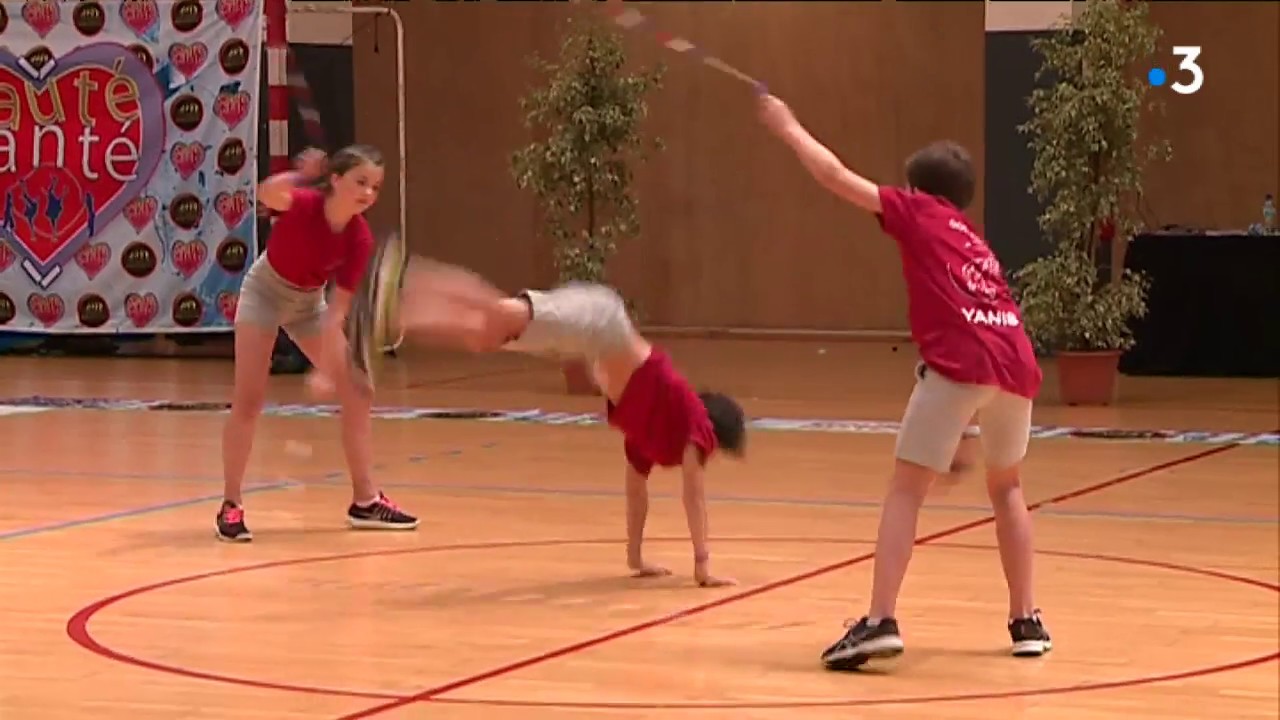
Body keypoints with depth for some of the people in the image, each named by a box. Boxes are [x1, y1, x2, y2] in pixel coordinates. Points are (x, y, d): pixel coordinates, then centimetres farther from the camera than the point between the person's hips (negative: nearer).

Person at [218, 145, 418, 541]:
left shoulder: (359, 240, -21)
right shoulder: (304, 204, -31)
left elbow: (337, 311, -18)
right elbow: (268, 194, -56)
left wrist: (327, 369, -24)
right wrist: (301, 176, -74)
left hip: (308, 302, 5)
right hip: (266, 292, -5)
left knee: (357, 392, 2)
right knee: (249, 399, -12)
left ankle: (365, 500, 14)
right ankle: (231, 505, -2)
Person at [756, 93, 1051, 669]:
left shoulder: (919, 212, 18)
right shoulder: (975, 243, 34)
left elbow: (837, 177, 15)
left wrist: (788, 128, 29)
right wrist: (964, 435, 42)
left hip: (960, 361, -5)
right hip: (1016, 361, 6)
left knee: (905, 491, 0)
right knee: (1006, 487, 25)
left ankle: (880, 622, -11)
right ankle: (1027, 622, 23)